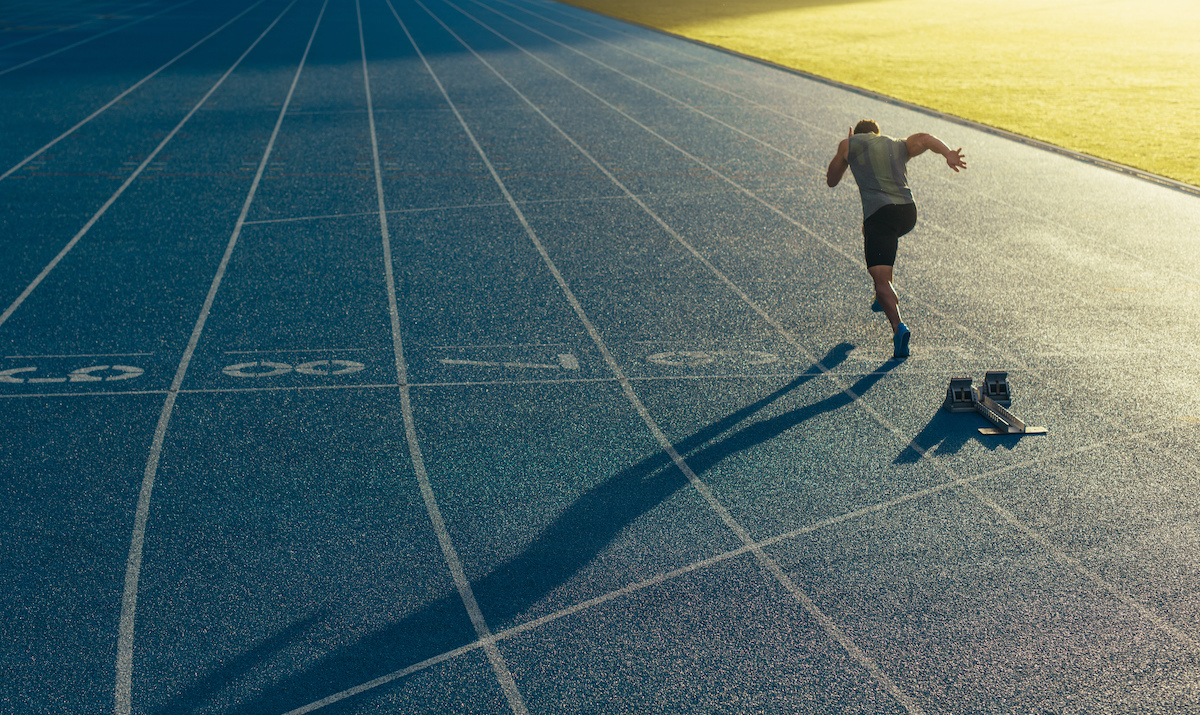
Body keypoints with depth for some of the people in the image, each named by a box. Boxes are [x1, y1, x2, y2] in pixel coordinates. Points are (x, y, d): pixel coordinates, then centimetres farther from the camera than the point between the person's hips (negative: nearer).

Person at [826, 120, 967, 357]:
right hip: (909, 213, 5)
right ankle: (886, 298, 38)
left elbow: (831, 180, 24)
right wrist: (948, 154, -13)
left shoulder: (850, 144, 16)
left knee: (881, 279, -10)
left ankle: (898, 326, -34)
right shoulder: (899, 146, 25)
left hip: (880, 213, -5)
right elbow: (925, 138, 5)